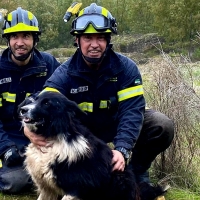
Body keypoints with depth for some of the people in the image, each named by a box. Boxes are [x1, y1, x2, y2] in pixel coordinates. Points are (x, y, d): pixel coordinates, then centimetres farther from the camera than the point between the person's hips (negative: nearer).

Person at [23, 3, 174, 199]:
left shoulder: (126, 67, -17)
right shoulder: (64, 74, -15)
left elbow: (131, 110, -26)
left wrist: (122, 149, -43)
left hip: (119, 126, -1)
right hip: (84, 133, 1)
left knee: (162, 126, -26)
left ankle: (137, 171, 0)